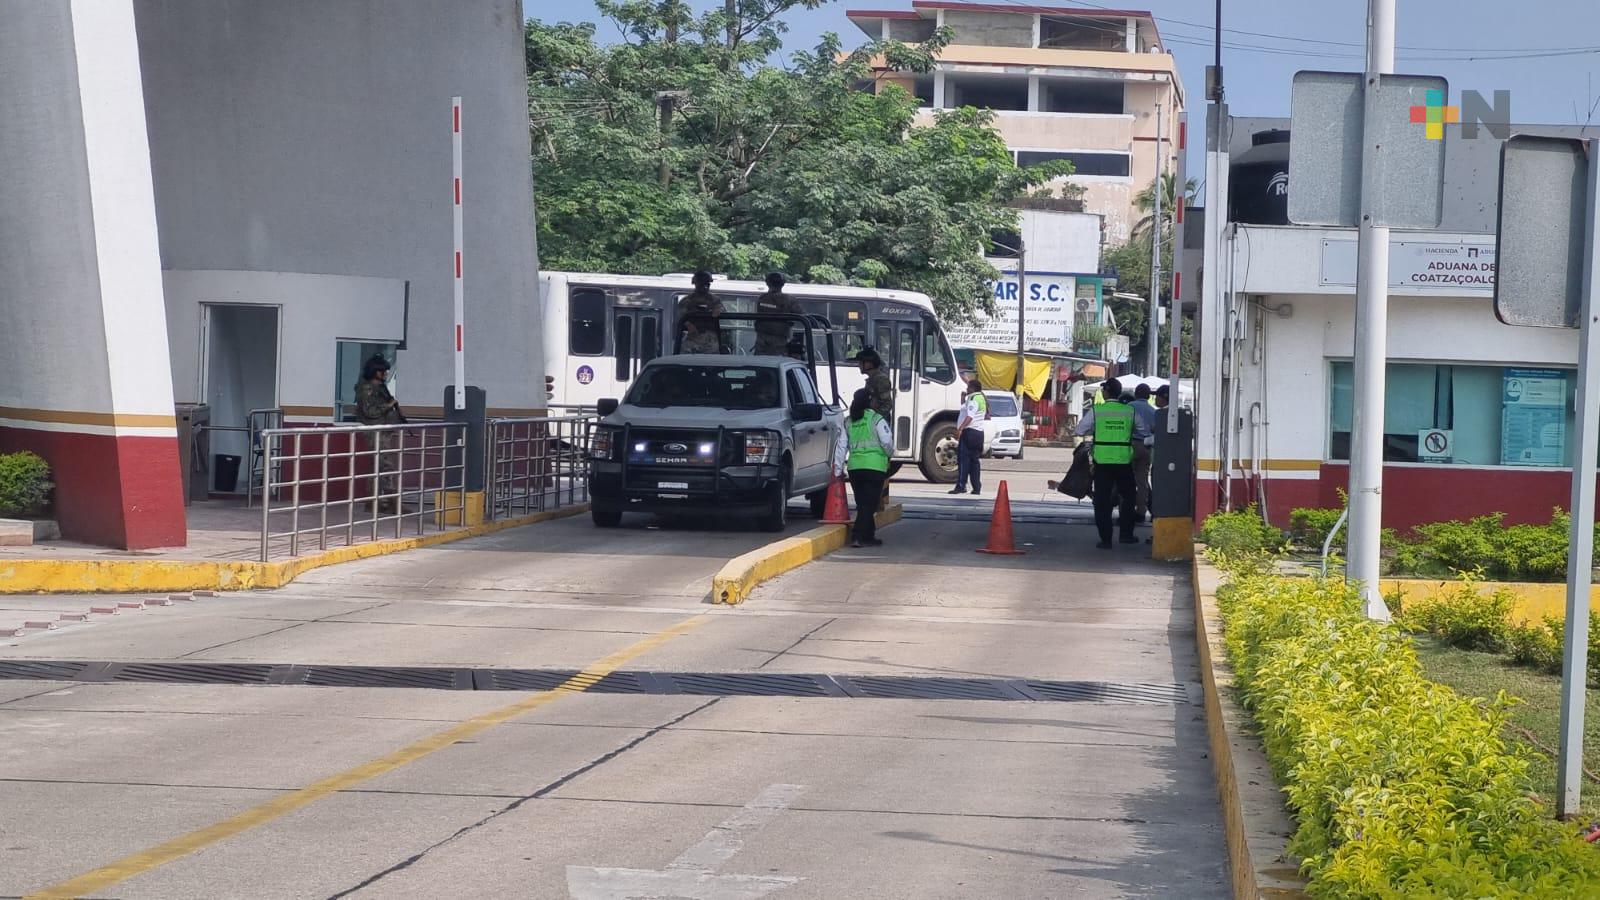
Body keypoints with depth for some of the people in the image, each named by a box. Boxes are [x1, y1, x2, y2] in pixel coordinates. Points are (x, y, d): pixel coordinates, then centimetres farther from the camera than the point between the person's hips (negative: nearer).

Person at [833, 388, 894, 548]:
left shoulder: (848, 422, 10)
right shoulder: (877, 420, -5)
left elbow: (841, 446, 10)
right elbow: (887, 442, -7)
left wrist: (838, 469, 14)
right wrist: (889, 453, 15)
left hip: (854, 467, 5)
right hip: (874, 466, -5)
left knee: (862, 503, 14)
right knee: (869, 503, -3)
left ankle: (868, 536, 19)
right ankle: (859, 536, -10)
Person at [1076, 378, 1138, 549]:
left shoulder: (1096, 411, -5)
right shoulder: (1130, 411, 0)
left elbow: (1080, 430, -3)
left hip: (1102, 460, -1)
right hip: (1124, 460, 1)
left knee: (1102, 500, 6)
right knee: (1129, 496, 19)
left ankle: (1105, 539, 4)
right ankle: (1126, 533, 15)